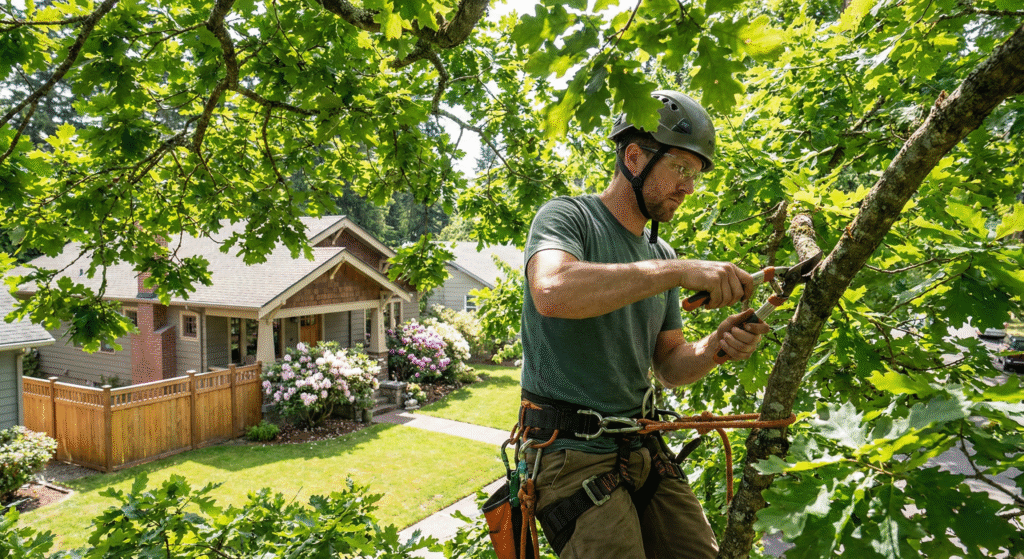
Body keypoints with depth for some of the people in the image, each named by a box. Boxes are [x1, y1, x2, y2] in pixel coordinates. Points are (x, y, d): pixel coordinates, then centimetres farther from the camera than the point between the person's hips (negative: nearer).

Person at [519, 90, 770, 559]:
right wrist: (678, 272, -28)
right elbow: (552, 292, -31)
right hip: (573, 450, -6)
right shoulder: (567, 216, -7)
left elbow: (669, 365, 12)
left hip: (642, 448, 7)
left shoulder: (660, 254, 12)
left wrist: (714, 347, -9)